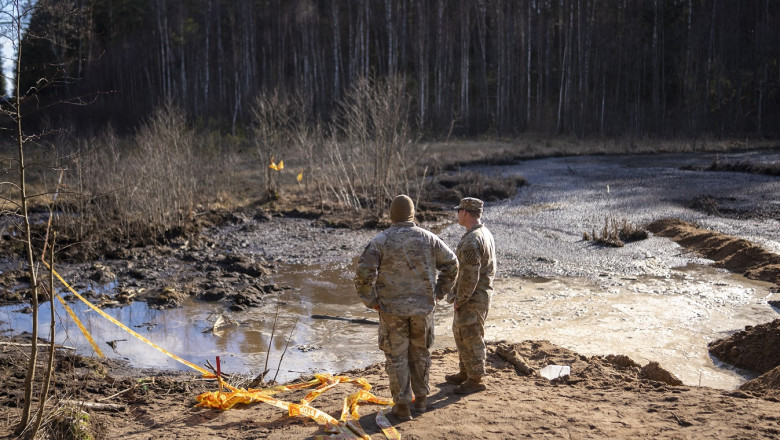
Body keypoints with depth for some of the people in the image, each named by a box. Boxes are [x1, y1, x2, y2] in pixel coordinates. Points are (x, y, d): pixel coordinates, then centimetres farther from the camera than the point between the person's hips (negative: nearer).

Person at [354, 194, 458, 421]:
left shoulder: (380, 241, -9)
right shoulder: (428, 238, -1)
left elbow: (364, 273, -16)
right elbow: (451, 263, 5)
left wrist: (371, 301, -5)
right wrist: (439, 292, 13)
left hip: (392, 309, -2)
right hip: (423, 308, 3)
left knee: (396, 356, 7)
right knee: (420, 353, 18)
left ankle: (402, 405, 10)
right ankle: (421, 398, 29)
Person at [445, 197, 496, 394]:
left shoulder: (471, 241, -24)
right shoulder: (486, 234, 10)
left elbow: (469, 276, -26)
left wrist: (459, 300, -14)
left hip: (472, 298, -10)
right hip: (482, 293, 11)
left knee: (470, 337, 0)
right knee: (461, 332, 20)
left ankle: (475, 380, 12)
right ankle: (465, 373, 32)